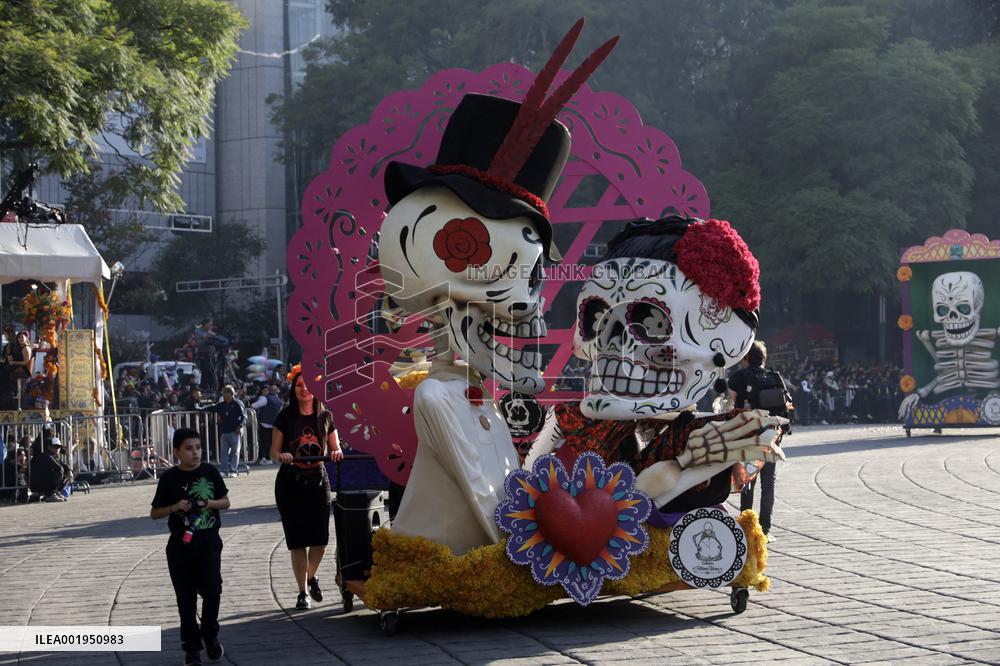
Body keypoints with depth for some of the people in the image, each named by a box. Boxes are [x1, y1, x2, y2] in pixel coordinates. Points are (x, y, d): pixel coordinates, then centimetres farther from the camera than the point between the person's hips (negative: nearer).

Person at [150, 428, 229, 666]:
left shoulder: (210, 471, 1)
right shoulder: (169, 478, -3)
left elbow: (225, 502, 8)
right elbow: (154, 513, 2)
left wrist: (211, 503, -12)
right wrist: (175, 507, -15)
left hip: (209, 542, 1)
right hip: (181, 546, -1)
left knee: (212, 591, -4)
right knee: (186, 597, 4)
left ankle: (210, 635, 20)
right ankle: (191, 645, 15)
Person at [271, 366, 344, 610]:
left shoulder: (325, 417, 5)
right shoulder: (285, 417, 0)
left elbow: (335, 448, 10)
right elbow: (274, 451, 1)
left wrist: (336, 453, -13)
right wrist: (281, 456, -21)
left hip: (318, 480, 2)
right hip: (290, 482, -1)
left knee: (320, 538, -1)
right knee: (297, 539, -1)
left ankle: (312, 576, 29)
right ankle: (302, 592, 8)